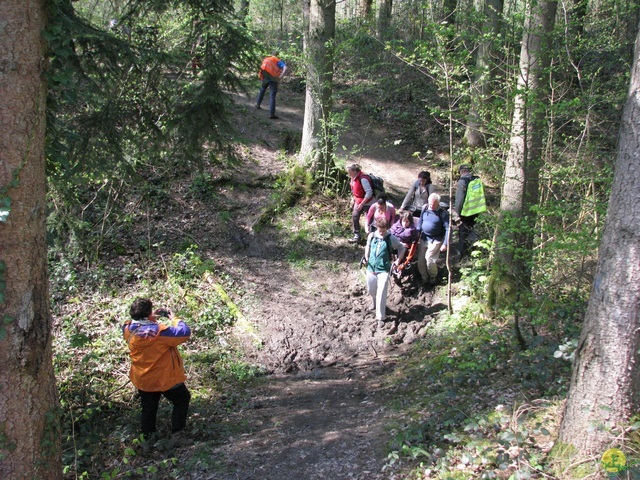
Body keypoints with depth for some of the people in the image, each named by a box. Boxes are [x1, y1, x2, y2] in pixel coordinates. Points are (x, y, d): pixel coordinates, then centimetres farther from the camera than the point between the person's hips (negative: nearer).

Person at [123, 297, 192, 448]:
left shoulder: (128, 329, -13)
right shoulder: (159, 332, -32)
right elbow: (185, 332, -26)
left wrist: (152, 319, 1)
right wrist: (174, 319, -12)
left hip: (142, 380, 6)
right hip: (165, 379, -5)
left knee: (148, 408, 25)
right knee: (182, 400, 19)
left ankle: (147, 438, 34)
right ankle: (176, 436, 16)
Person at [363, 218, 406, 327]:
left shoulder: (391, 238, -9)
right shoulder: (371, 236, -1)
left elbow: (402, 248, 4)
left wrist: (398, 261, -5)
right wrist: (366, 257, 8)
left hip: (384, 270, -4)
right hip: (371, 268, 4)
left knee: (381, 293, -11)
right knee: (371, 290, 19)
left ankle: (380, 317, -2)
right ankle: (374, 302, 55)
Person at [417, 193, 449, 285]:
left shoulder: (443, 213, -16)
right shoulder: (425, 208, -2)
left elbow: (447, 229, -15)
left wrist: (445, 244, -19)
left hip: (435, 240, -5)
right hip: (424, 238, 5)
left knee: (429, 258, -13)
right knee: (420, 259, 5)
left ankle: (433, 277, 14)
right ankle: (424, 277, 27)